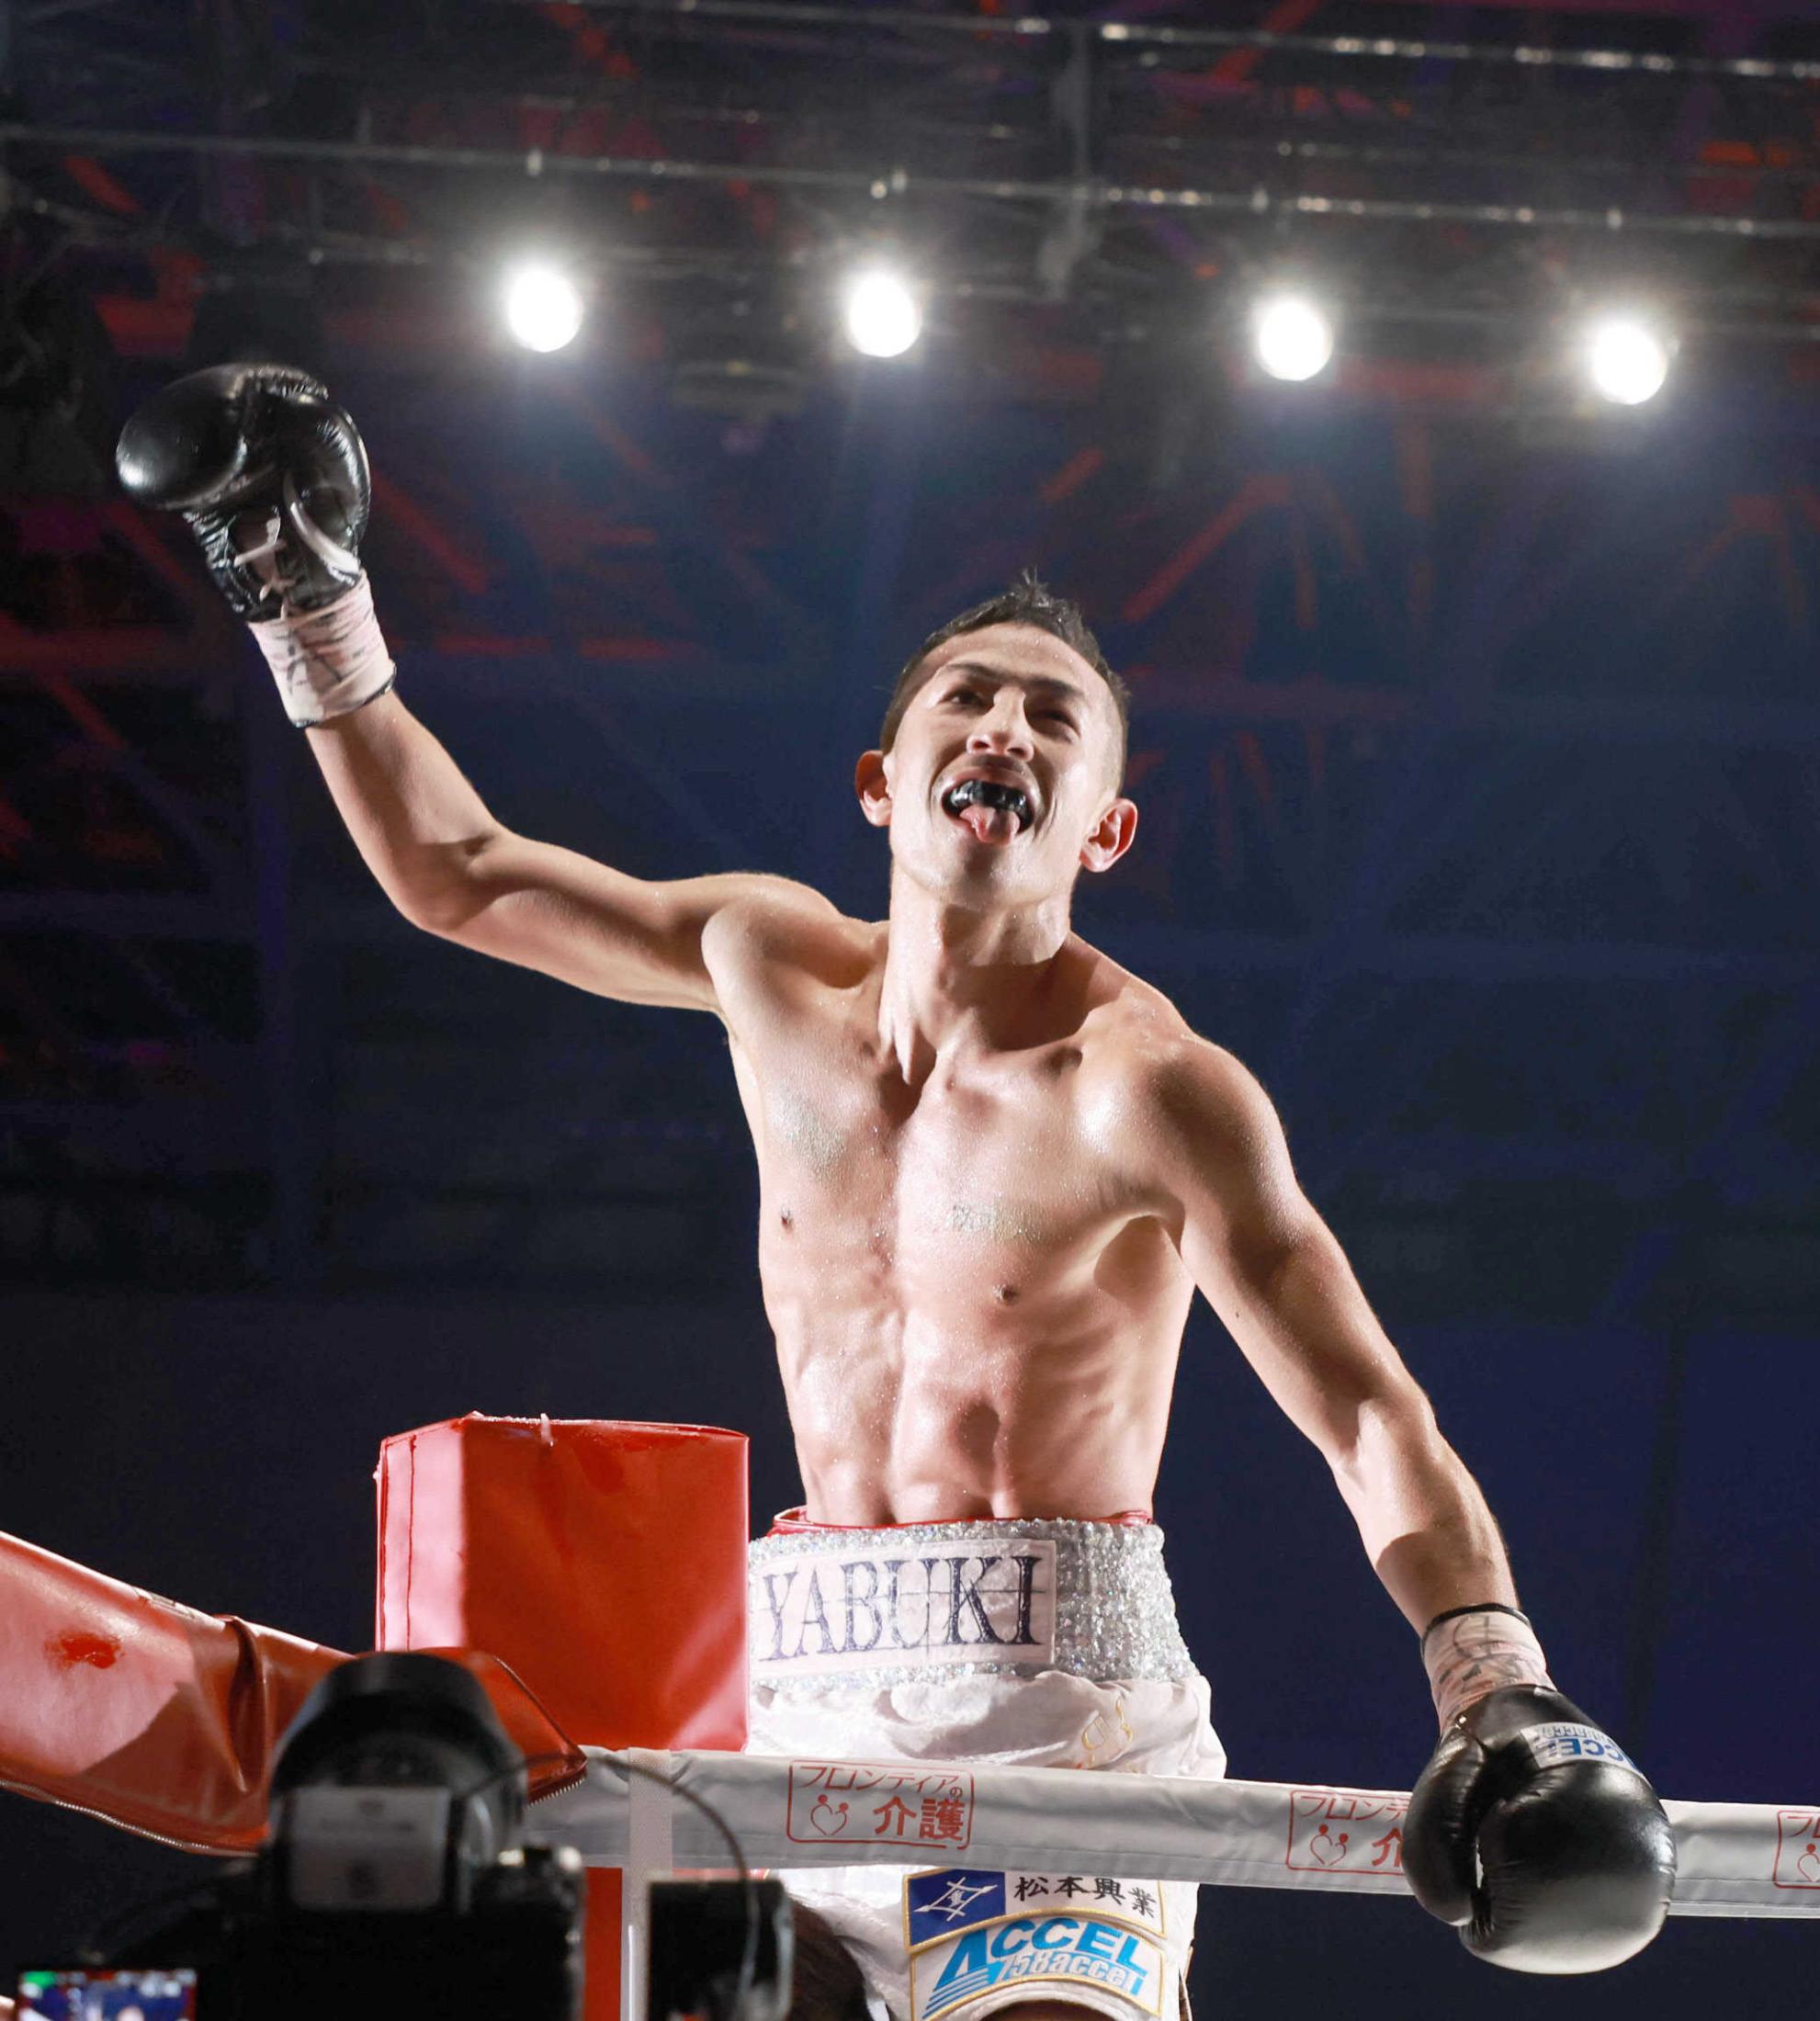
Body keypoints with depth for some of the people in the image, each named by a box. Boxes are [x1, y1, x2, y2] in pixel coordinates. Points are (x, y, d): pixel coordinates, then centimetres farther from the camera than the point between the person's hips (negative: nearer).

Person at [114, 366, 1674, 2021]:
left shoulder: (1148, 1085, -8)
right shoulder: (775, 967, 9)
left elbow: (1370, 1414, -15)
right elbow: (455, 874, 24)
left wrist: (1497, 1686, -29)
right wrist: (313, 607, 21)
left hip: (1059, 1709, -6)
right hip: (810, 1703, 6)